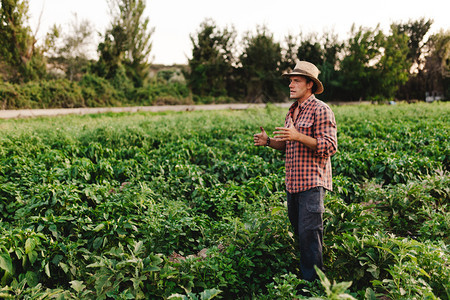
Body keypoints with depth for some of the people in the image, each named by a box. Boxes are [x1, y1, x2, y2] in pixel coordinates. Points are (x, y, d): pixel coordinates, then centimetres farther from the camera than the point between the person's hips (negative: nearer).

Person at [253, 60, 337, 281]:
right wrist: (268, 141, 5)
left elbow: (329, 146, -17)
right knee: (299, 232, 15)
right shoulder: (292, 112, 18)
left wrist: (298, 136, -27)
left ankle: (312, 282, 4)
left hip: (312, 183, -8)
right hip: (293, 183, 8)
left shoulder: (321, 110, -9)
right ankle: (303, 273, 28)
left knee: (308, 234, -7)